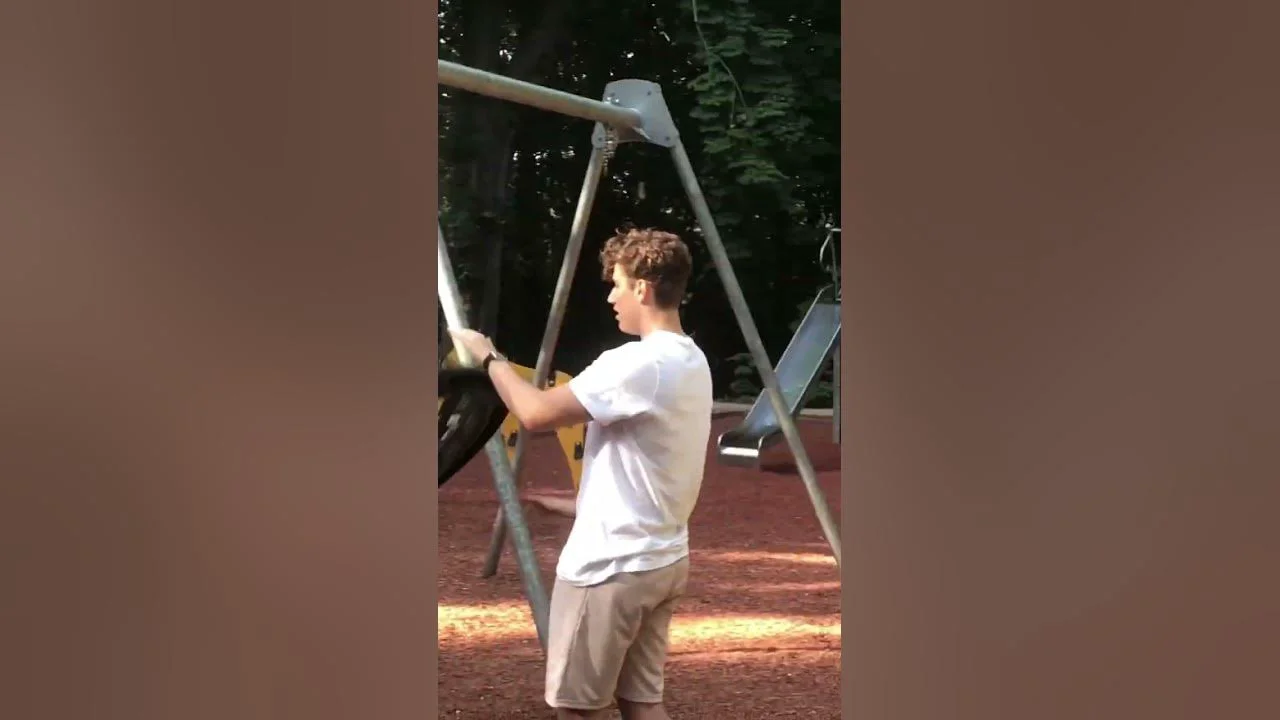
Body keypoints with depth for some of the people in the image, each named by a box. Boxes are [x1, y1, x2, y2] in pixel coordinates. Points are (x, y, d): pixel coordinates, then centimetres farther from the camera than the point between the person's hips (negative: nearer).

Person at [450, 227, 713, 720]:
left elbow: (536, 414, -21)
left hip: (609, 566, -9)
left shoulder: (637, 364, -21)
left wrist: (490, 358, -6)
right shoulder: (692, 363, 9)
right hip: (663, 560, 9)